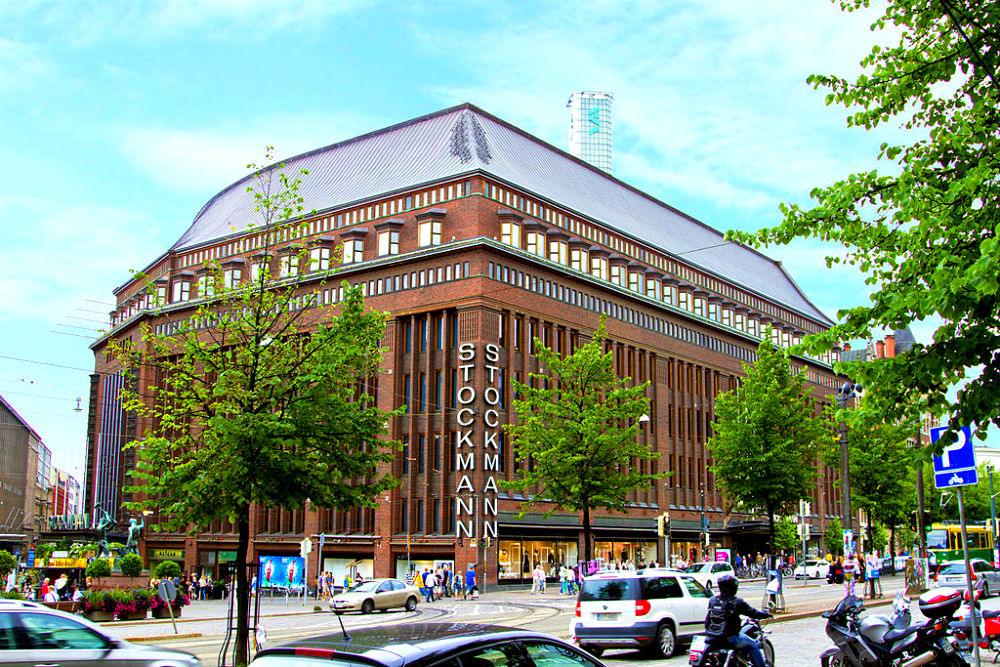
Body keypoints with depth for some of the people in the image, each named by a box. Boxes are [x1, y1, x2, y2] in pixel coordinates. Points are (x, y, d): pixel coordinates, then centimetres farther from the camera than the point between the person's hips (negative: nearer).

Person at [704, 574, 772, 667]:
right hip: (729, 637, -6)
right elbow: (753, 613, -4)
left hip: (711, 636, 6)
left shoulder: (712, 600, 1)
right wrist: (766, 614, 15)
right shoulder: (737, 602, -13)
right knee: (753, 645, 13)